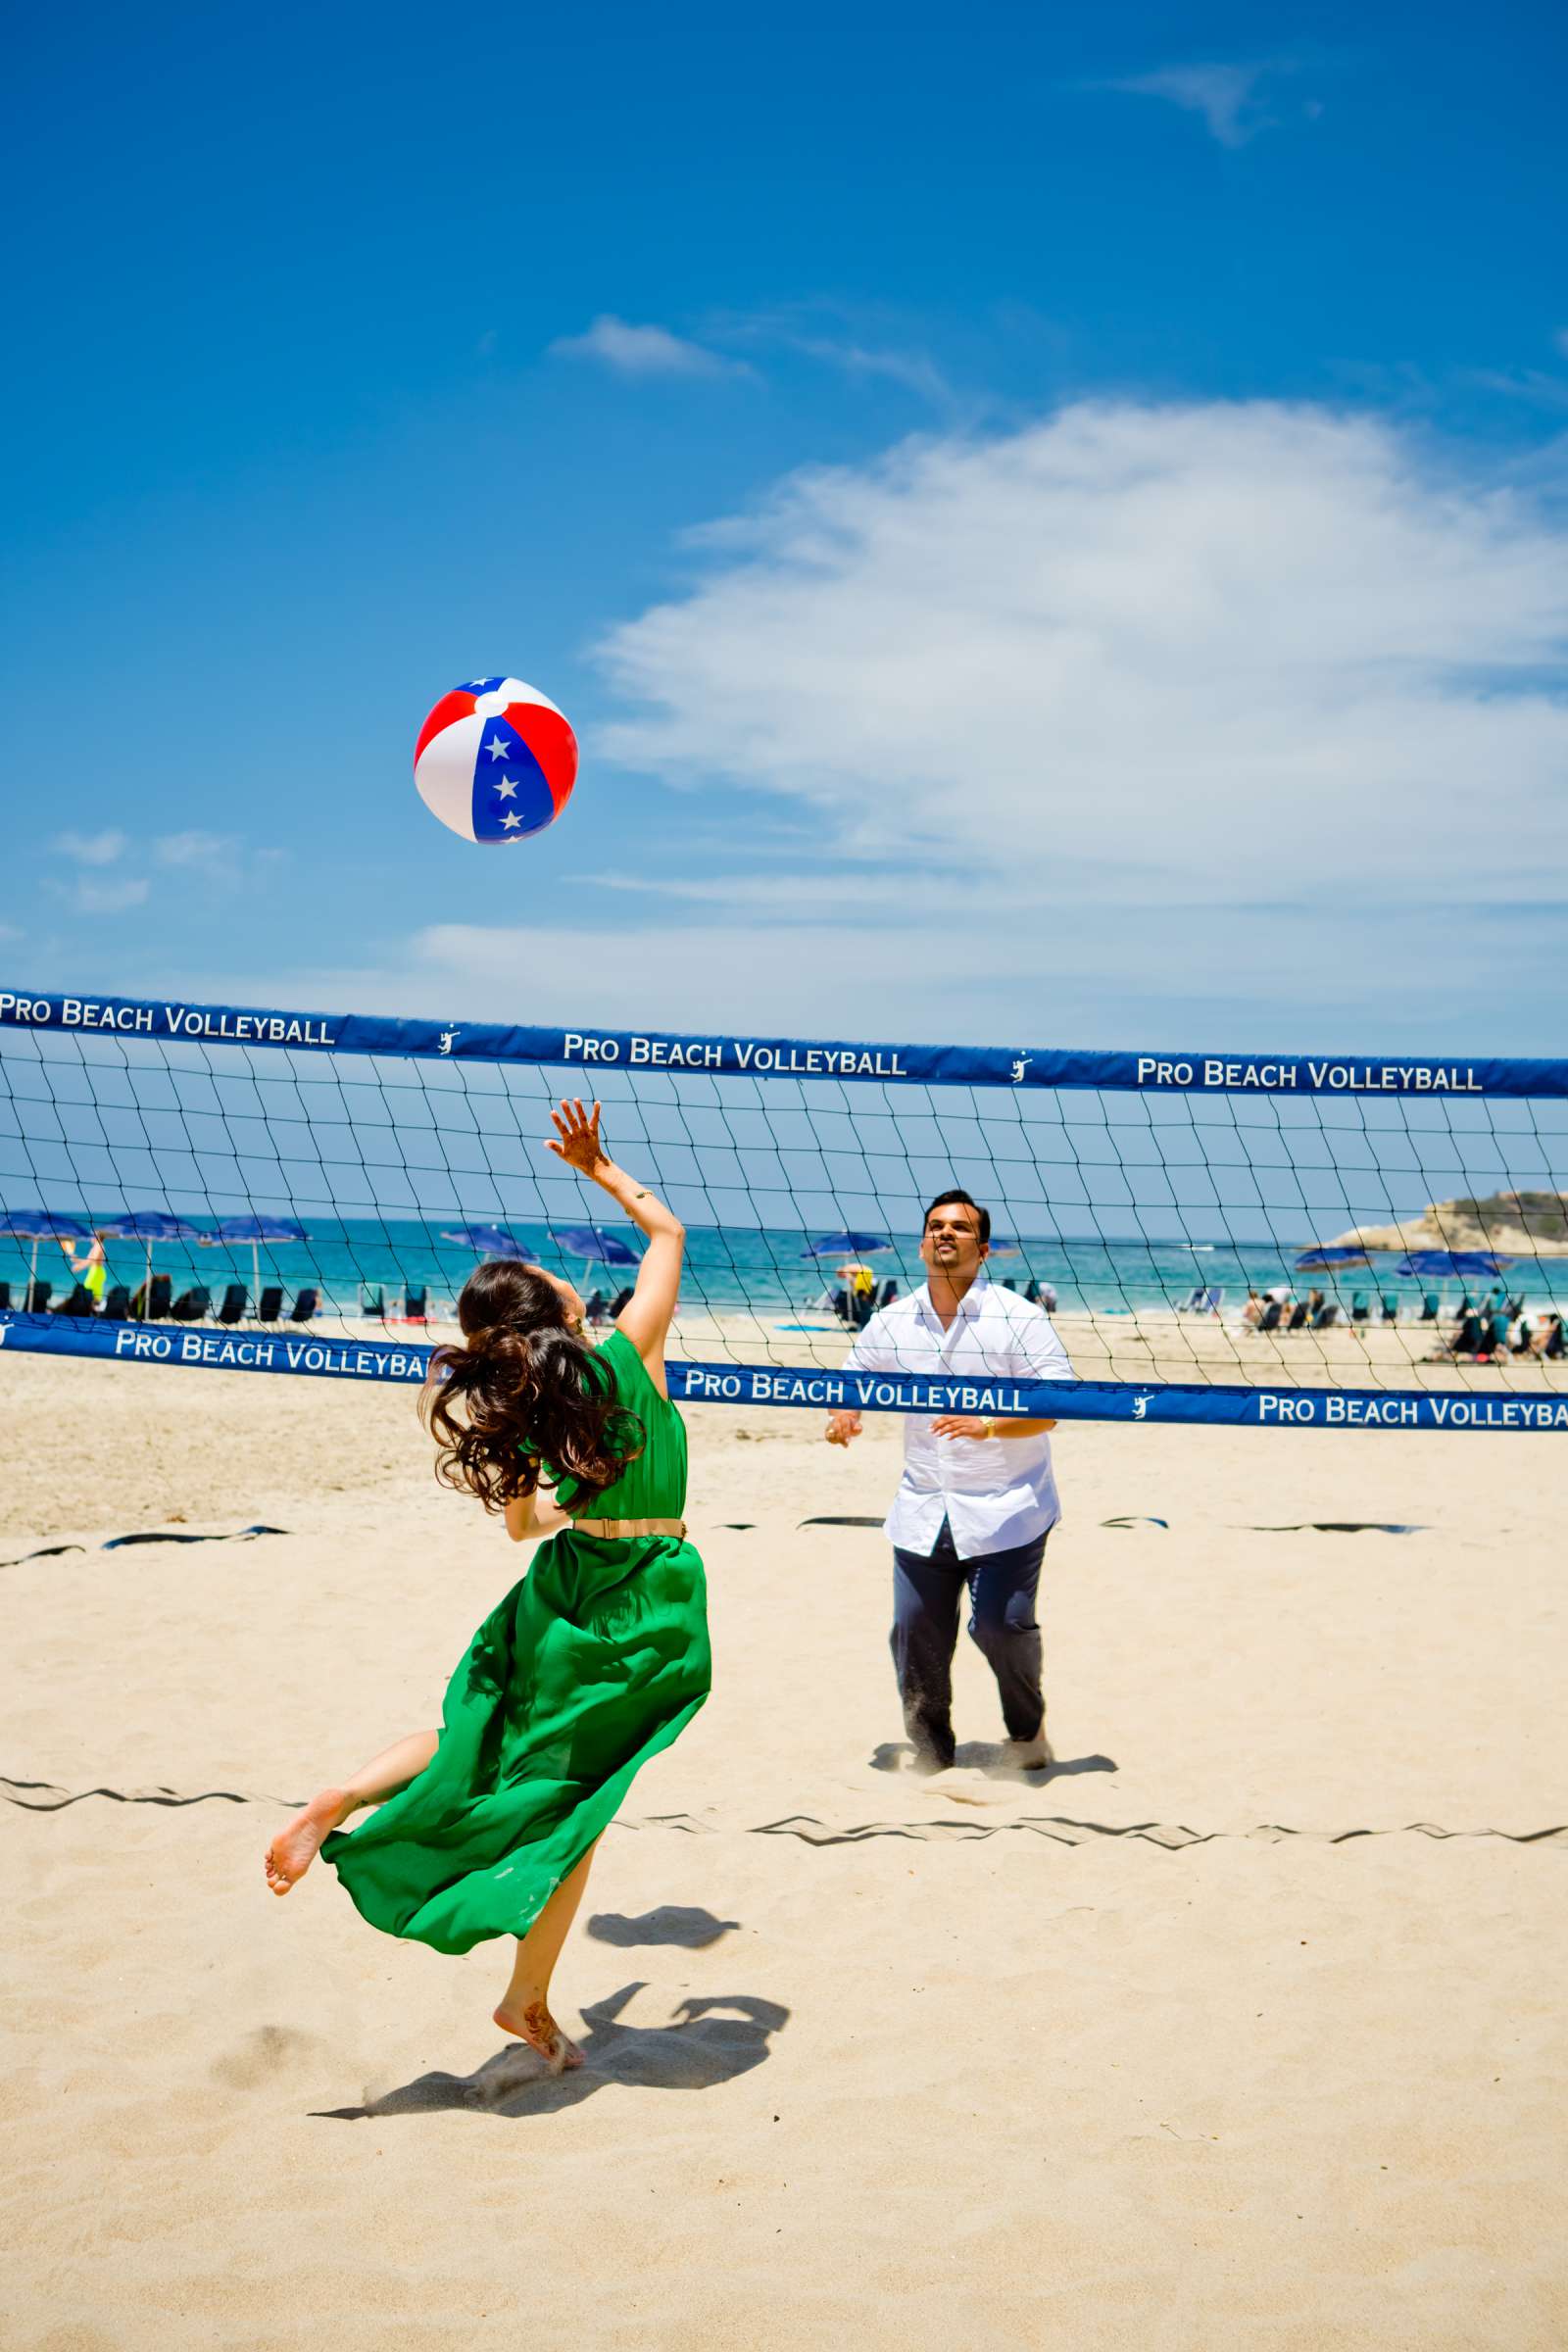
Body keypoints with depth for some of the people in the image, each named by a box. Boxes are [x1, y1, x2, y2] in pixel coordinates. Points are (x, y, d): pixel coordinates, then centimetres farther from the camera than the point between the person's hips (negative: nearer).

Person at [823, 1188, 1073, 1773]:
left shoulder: (1018, 1318, -9)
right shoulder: (891, 1323, 5)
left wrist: (989, 1425, -30)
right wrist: (843, 1413, -4)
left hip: (1006, 1510, -4)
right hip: (922, 1511, 4)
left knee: (1000, 1625, -14)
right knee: (915, 1637, 1)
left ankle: (1028, 1727, 17)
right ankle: (931, 1754, 22)